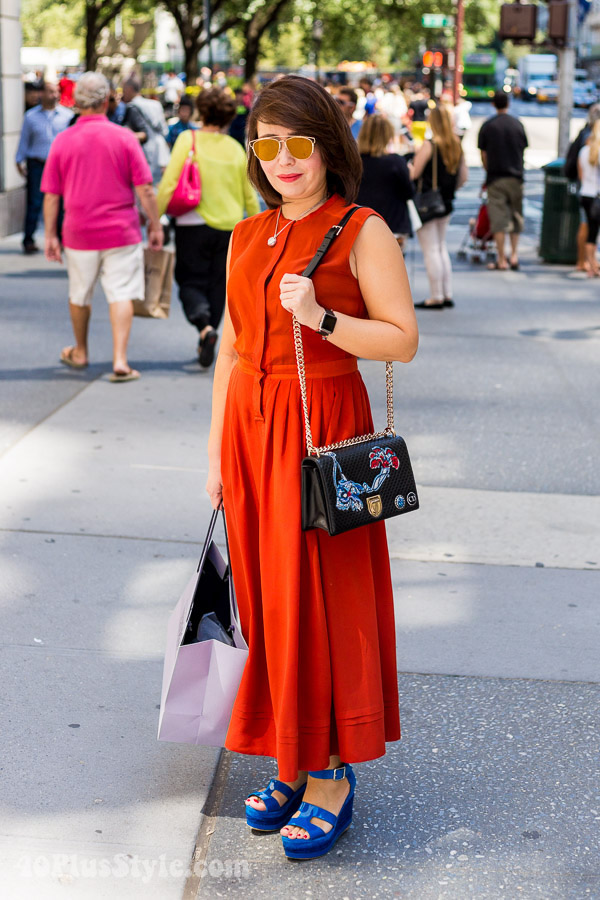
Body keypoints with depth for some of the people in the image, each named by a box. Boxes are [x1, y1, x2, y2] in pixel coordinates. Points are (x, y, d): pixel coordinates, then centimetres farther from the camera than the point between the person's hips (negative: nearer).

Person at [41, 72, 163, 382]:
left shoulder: (62, 141, -1)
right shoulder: (124, 138, -7)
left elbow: (51, 195, 1)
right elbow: (144, 189, -7)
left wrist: (50, 235, 8)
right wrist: (155, 225, 2)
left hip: (79, 233, 2)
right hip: (121, 231, -2)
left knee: (79, 296, 18)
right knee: (121, 295, 1)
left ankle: (80, 352, 35)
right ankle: (120, 360, -8)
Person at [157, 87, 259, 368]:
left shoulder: (188, 139, -6)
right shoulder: (236, 148, 5)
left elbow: (169, 182, -11)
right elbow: (249, 196, 12)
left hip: (194, 224, -3)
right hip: (229, 227, 3)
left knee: (190, 281, 6)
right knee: (217, 284, 14)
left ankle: (204, 324, -22)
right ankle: (206, 344, 17)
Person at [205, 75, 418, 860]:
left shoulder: (363, 232, -6)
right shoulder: (248, 237, 11)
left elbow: (404, 340, -10)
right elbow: (231, 349, 14)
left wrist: (320, 319, -23)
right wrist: (218, 451, 12)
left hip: (323, 427, -6)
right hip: (250, 425, 6)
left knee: (320, 601, -2)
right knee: (266, 596, 9)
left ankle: (333, 773, 11)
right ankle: (295, 761, 22)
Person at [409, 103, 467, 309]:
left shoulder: (429, 145, -15)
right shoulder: (457, 146, 4)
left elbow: (413, 174, -14)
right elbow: (464, 176, 8)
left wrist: (407, 164, 7)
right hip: (446, 203, 7)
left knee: (430, 250, -2)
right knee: (441, 247, 17)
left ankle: (436, 297, 0)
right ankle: (447, 294, 18)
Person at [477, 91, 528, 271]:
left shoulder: (487, 126, -3)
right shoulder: (517, 124, 3)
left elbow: (483, 154, 1)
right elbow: (523, 150, 9)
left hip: (495, 178, -2)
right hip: (516, 177, 2)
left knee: (498, 219, -2)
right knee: (516, 216, 14)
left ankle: (502, 260, -2)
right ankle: (514, 254, 7)